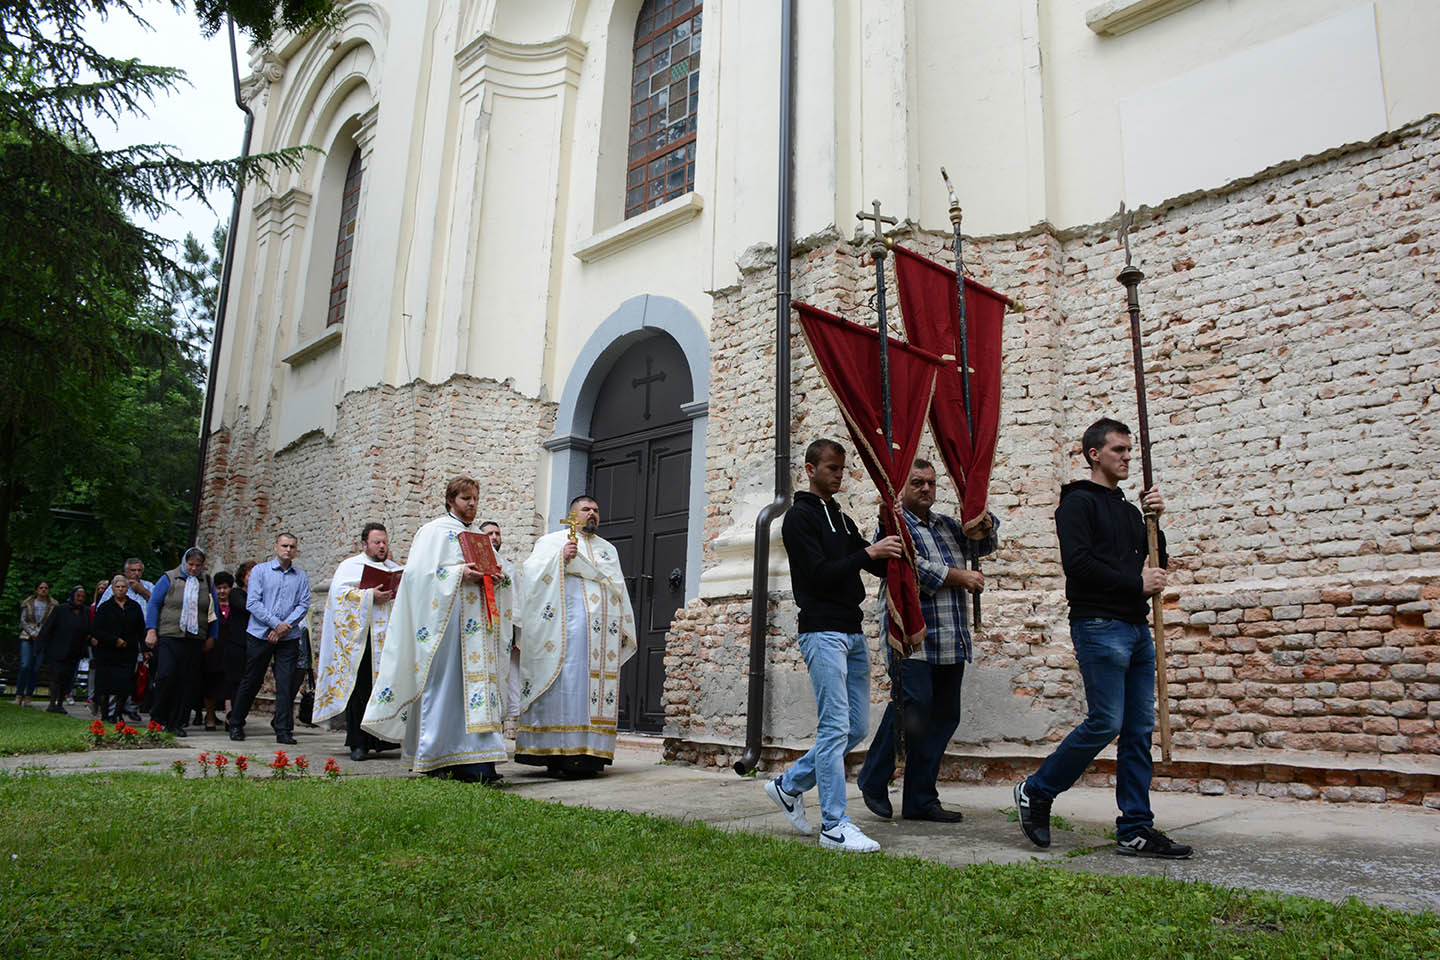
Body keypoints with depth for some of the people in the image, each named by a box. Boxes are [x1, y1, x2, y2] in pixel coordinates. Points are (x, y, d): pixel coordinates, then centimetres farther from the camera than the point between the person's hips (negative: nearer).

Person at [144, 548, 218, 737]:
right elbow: (153, 604, 3)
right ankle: (157, 719, 7)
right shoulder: (169, 579, 5)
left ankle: (177, 723, 10)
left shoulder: (207, 583, 13)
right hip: (168, 637, -3)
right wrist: (151, 631, -6)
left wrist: (212, 638, 9)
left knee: (188, 682, 1)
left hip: (195, 640, 3)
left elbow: (213, 612, 15)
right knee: (166, 675, -12)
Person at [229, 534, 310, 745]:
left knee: (286, 684, -3)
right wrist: (276, 623, -13)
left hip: (289, 638, 1)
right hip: (260, 635, -1)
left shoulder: (301, 576, 9)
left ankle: (283, 730, 3)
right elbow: (253, 603, -5)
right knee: (251, 681, 7)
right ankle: (235, 724, 24)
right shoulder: (260, 571, 3)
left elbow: (303, 605, 2)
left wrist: (285, 626, -12)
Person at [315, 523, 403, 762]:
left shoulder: (396, 569, 20)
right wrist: (370, 596, -18)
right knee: (359, 689, -5)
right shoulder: (350, 566, 7)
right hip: (359, 637, -4)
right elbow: (340, 592, -8)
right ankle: (358, 744, 1)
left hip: (389, 637, 4)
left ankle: (381, 738, 8)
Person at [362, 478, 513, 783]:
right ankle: (440, 759, -4)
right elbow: (419, 572, -8)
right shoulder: (435, 531, 4)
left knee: (477, 677, -2)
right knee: (445, 683, -9)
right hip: (446, 617, -6)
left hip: (477, 621, 6)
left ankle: (474, 759, -4)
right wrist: (459, 573, -17)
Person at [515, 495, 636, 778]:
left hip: (602, 630, 5)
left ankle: (587, 754, -2)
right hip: (568, 624, -5)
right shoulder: (552, 541, 12)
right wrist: (561, 558, -17)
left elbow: (619, 589, 24)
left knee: (598, 686, -3)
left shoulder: (609, 549, 26)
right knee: (565, 683, -13)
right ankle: (556, 754, -12)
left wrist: (623, 628, 13)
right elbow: (532, 572, -2)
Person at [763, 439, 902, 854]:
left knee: (856, 728, 9)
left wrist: (891, 538, 0)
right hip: (822, 632, -8)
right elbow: (820, 574, -15)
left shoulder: (842, 519, 20)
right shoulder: (799, 517, -4)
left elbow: (878, 567, 17)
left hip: (853, 632, 9)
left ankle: (789, 784, 22)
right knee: (835, 727, -10)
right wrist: (869, 552, -18)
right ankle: (833, 826, -3)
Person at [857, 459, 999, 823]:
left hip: (951, 643, 8)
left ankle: (920, 800, 14)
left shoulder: (946, 525, 21)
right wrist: (961, 577, -6)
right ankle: (873, 781, 7)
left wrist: (986, 525, 4)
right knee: (914, 705, -14)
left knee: (944, 716, 6)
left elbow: (981, 546, 26)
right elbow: (915, 567, -14)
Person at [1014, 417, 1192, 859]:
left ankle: (1135, 830, 10)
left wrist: (1155, 519, 6)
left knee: (1139, 730, 5)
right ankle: (1036, 792, 6)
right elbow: (1078, 562, -16)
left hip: (1136, 627, 8)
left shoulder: (1129, 509, 22)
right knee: (1105, 722, -11)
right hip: (1099, 626, -8)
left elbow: (1154, 563, 21)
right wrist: (1136, 583, -12)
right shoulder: (1078, 503, -3)